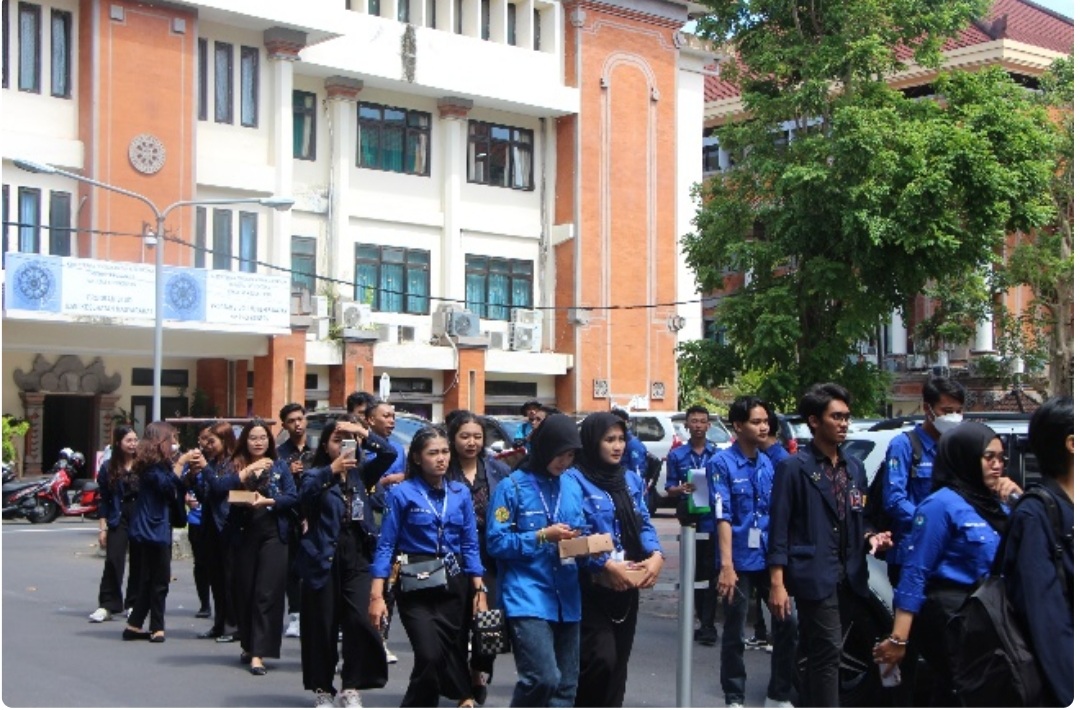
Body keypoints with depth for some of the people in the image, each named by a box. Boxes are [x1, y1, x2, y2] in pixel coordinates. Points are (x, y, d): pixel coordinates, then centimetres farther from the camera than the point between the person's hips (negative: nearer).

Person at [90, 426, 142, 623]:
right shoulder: (109, 468, 3)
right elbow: (104, 499, 5)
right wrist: (102, 527, 0)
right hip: (118, 519, -1)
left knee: (138, 562, 5)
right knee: (113, 561, -9)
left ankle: (133, 603, 16)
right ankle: (107, 605, -5)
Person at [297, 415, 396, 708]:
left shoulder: (360, 474, 12)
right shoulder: (315, 474, 1)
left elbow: (390, 454, 1)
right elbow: (306, 492, -22)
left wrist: (363, 433, -11)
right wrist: (333, 470, -37)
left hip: (357, 556, 3)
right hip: (323, 558, -2)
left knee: (359, 620, -11)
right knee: (322, 626, 3)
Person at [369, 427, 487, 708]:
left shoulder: (461, 493, 6)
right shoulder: (401, 493, -5)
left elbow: (470, 545, 9)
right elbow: (386, 545, -5)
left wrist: (479, 590, 3)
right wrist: (377, 595, -10)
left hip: (454, 584, 4)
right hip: (416, 587, -4)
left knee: (455, 655, 5)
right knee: (430, 656, -17)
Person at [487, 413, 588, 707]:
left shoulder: (573, 488, 13)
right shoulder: (512, 487, -3)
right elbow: (496, 542, -8)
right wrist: (542, 536, -15)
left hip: (567, 598, 6)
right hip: (527, 597, -6)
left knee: (565, 685, 7)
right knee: (543, 677, -19)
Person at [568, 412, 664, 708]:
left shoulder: (632, 479, 12)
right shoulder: (575, 480, -11)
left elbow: (644, 524, 10)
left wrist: (656, 555, -9)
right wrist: (607, 565, -24)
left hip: (628, 584, 7)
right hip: (592, 585, -7)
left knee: (619, 662, 12)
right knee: (600, 659, -15)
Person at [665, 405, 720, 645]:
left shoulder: (718, 454, 2)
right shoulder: (677, 455, 6)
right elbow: (669, 488, 6)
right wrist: (681, 489, -15)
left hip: (712, 520, -3)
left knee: (709, 572, -6)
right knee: (696, 572, 11)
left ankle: (707, 624, -2)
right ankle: (705, 623, 21)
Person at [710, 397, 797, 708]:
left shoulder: (770, 463, 7)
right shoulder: (721, 463, -10)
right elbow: (723, 517, -15)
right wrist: (726, 564, -21)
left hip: (771, 558, 5)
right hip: (740, 562, -5)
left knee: (787, 624, 7)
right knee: (734, 633, 7)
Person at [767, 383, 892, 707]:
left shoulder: (855, 468, 15)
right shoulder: (795, 468, -5)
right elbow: (779, 527, -8)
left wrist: (870, 537, 0)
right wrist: (777, 582, -13)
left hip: (849, 576, 6)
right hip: (815, 576, -6)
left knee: (820, 654, 11)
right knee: (828, 651, -10)